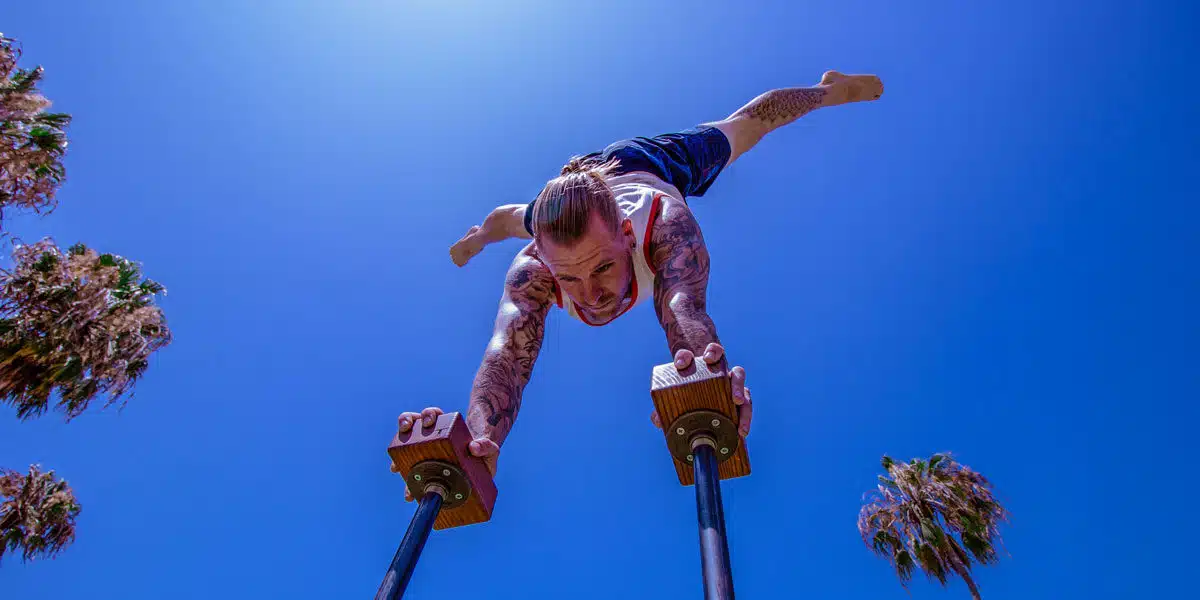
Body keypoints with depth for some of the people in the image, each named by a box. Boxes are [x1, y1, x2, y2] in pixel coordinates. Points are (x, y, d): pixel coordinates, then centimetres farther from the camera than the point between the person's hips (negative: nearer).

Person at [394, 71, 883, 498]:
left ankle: (827, 88, 59)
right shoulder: (531, 270, -48)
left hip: (655, 168, 0)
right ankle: (485, 229, 75)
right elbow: (507, 353, -60)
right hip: (584, 175, 1)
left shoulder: (665, 225, -53)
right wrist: (479, 437, -83)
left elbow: (684, 308, -68)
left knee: (739, 127, 27)